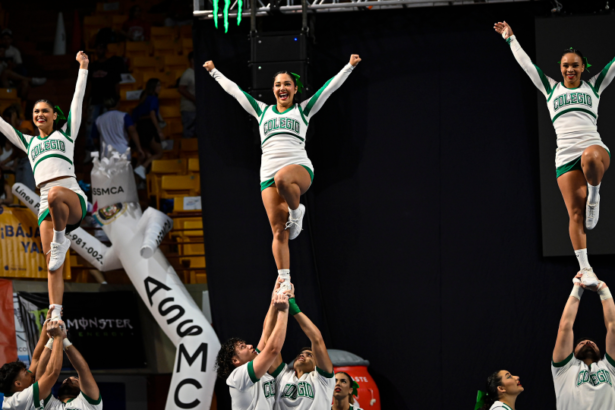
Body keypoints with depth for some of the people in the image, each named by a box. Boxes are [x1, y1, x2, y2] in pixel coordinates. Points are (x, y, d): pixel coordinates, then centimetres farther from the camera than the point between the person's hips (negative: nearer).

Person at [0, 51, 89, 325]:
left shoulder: (66, 133, 19)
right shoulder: (29, 143, 27)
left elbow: (78, 99, 16)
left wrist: (83, 68, 14)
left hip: (73, 197, -4)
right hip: (47, 207, 4)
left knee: (54, 195, -41)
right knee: (52, 266, -7)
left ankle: (61, 240, -19)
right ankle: (56, 319, -13)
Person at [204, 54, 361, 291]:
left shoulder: (303, 110, 17)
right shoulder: (262, 111, 24)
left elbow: (331, 86, 14)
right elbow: (233, 89, 32)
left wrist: (350, 66, 9)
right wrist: (214, 73, 37)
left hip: (299, 167, -3)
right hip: (269, 173, 3)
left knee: (283, 179, -41)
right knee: (279, 232, -7)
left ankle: (296, 210, -12)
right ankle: (284, 281, -5)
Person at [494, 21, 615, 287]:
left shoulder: (593, 86, 18)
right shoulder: (551, 88, 21)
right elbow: (525, 63, 26)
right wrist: (510, 38, 31)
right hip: (565, 157, 2)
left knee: (591, 157, -42)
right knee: (575, 213, -9)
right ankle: (585, 268, -8)